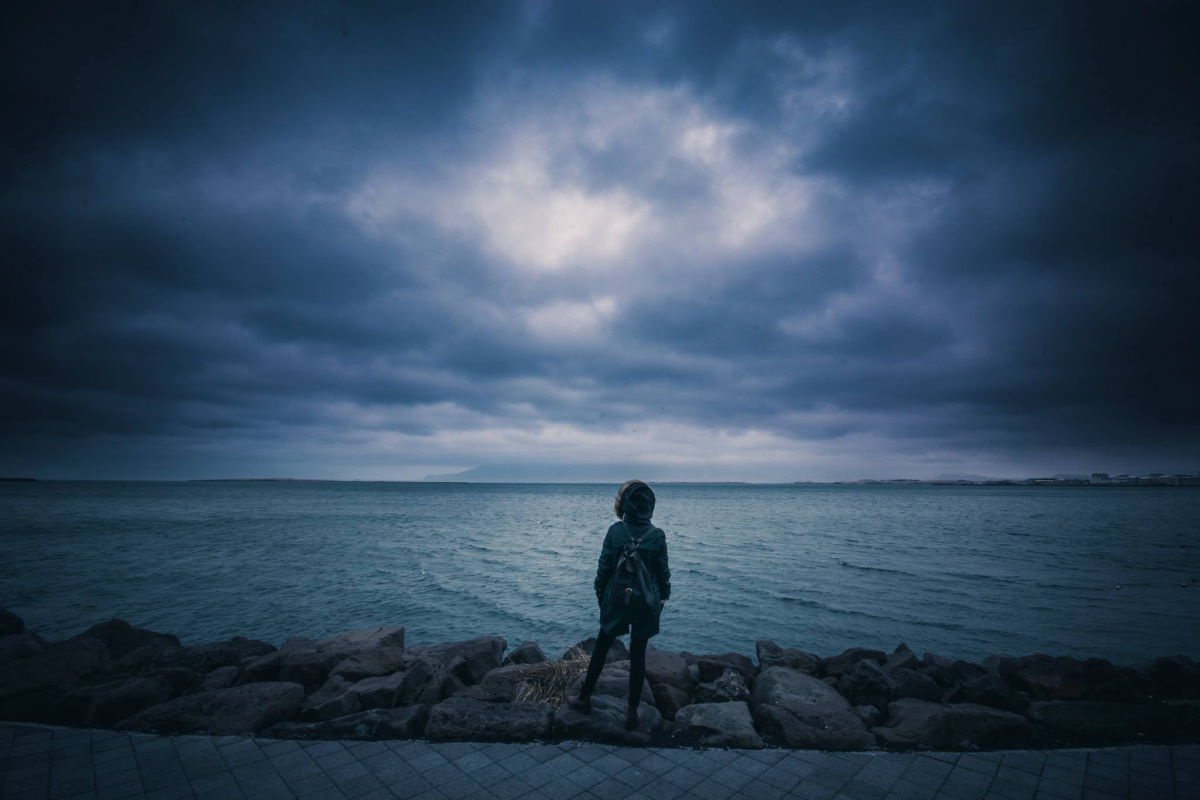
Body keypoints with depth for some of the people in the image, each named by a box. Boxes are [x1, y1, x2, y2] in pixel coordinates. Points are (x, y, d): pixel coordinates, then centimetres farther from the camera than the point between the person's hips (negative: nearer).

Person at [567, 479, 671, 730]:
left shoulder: (615, 531, -14)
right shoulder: (658, 535, -12)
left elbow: (604, 566, -7)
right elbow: (663, 571, -4)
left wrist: (599, 591, 8)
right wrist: (664, 595, 12)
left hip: (616, 601, 0)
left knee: (600, 648, 18)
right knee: (638, 655, 12)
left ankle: (585, 698, 31)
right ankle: (632, 712, 21)